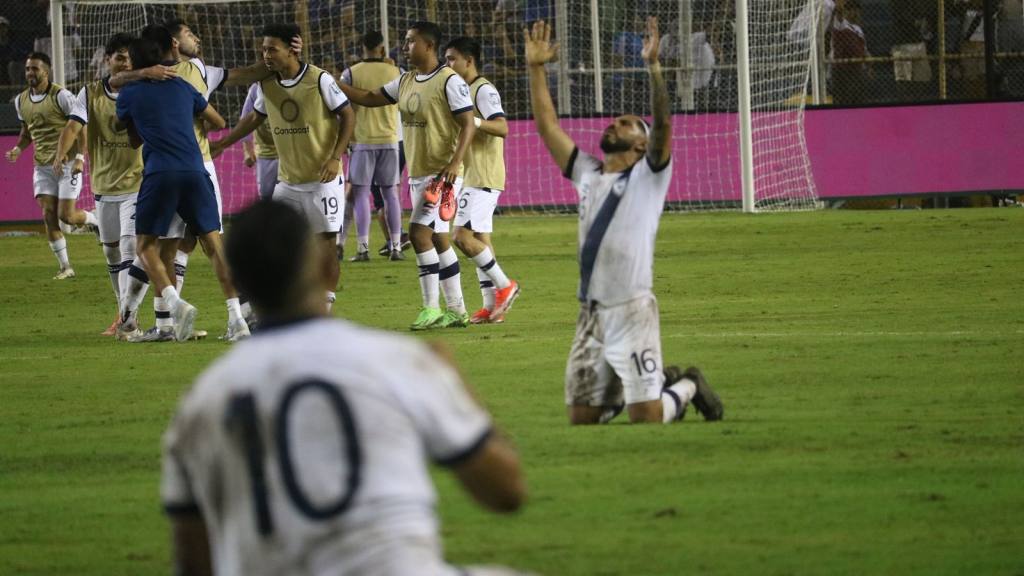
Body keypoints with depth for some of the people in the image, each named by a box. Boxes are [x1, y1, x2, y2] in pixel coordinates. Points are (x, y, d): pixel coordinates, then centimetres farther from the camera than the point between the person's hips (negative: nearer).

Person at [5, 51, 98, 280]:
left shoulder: (61, 96, -11)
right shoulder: (21, 101, 8)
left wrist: (79, 157, -18)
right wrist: (18, 148, 3)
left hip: (67, 164, -5)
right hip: (42, 166, 5)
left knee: (66, 216, -9)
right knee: (49, 216, -5)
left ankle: (95, 219, 24)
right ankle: (65, 267, 3)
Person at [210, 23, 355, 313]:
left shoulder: (320, 80, -14)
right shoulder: (266, 85, 2)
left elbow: (347, 115, -8)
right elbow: (255, 118, 20)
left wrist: (335, 157, -17)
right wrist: (222, 143, 18)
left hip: (323, 178, -5)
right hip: (287, 180, 5)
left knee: (325, 240, -3)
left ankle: (325, 307, 5)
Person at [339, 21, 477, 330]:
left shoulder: (449, 81, -13)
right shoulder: (405, 82, 12)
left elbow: (468, 125, -15)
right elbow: (368, 98, 17)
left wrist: (455, 162, -26)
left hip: (442, 175, -9)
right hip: (418, 175, 9)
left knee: (418, 231, -16)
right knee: (438, 239, 11)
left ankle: (431, 308, -12)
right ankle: (456, 310, 16)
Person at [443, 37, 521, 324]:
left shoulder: (484, 90, -13)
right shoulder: (466, 90, 18)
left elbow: (502, 127, -26)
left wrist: (472, 121, -38)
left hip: (483, 178, -10)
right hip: (473, 178, 10)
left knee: (463, 236, -16)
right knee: (479, 239, 8)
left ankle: (504, 285, -7)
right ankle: (491, 306, 8)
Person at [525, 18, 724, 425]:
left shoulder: (647, 176, -1)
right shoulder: (587, 174, 15)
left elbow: (662, 124, -17)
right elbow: (547, 125, 15)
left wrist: (653, 66, -27)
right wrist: (536, 68, 9)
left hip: (632, 311, -6)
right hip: (590, 315, 6)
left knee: (646, 418, -9)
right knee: (581, 418, 9)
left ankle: (688, 387, 23)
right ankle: (661, 383, 29)